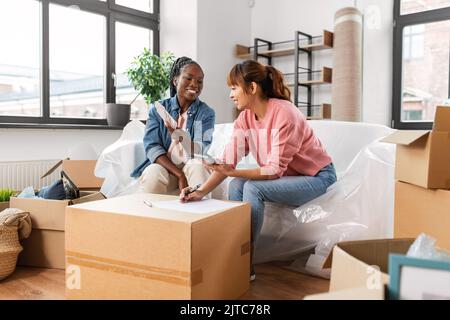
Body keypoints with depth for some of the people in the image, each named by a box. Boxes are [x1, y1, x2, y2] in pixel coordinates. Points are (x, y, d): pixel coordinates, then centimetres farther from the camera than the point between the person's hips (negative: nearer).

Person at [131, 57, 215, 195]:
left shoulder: (206, 113, 1)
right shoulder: (157, 109, 4)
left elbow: (201, 153, -11)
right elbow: (152, 147, -8)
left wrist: (177, 134, -32)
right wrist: (179, 175, -21)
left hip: (191, 166, 0)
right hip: (163, 165, 0)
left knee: (197, 167, -32)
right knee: (153, 174, -32)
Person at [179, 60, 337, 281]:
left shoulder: (283, 114, -26)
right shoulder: (245, 118, -4)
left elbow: (275, 170, -27)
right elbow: (228, 162, -10)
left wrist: (232, 172, -34)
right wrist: (201, 191, -22)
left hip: (317, 176, -7)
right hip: (287, 176, 7)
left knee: (253, 188, -26)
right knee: (236, 185, -15)